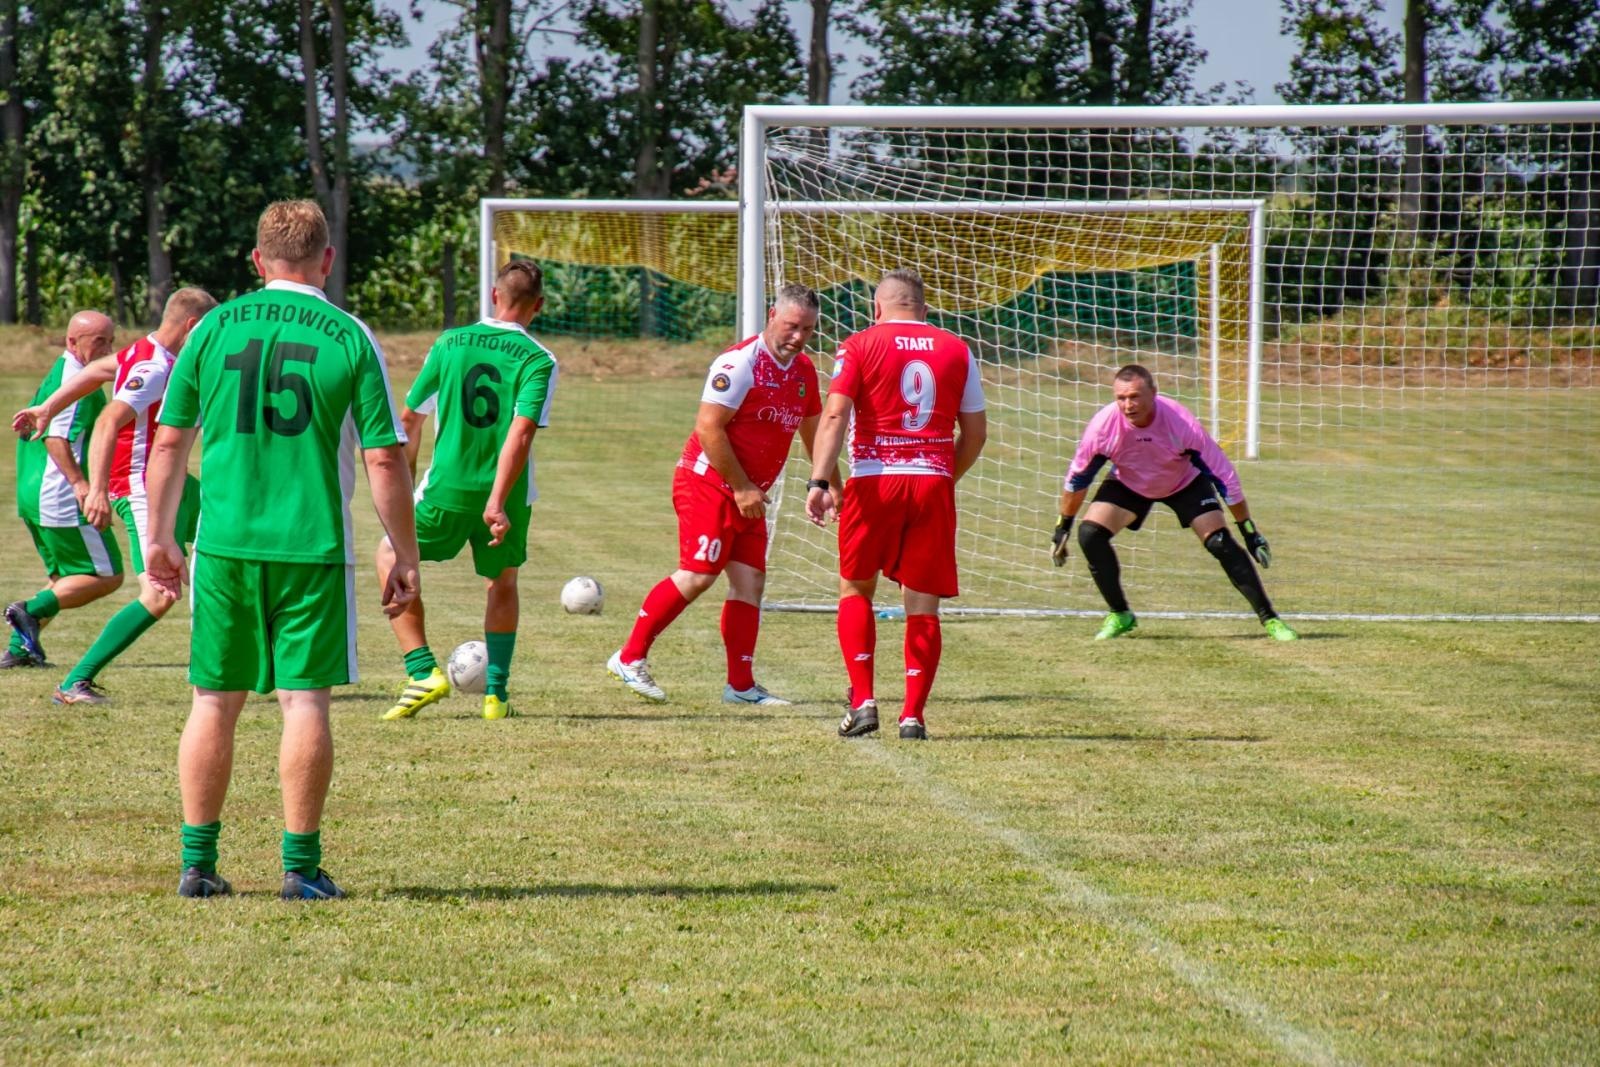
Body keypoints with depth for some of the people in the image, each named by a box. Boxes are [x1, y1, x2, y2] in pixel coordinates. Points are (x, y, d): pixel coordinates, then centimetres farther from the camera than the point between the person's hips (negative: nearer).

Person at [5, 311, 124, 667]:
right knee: (107, 577, -5)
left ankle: (19, 647, 12)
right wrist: (80, 483, -29)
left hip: (32, 497, 10)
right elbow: (56, 437, -24)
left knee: (64, 580, 19)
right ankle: (31, 610, -14)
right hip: (61, 500, -10)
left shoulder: (56, 375, 18)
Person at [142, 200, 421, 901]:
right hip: (313, 549, -2)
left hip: (224, 546, 2)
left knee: (215, 702, 9)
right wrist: (405, 557, 4)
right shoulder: (349, 339, -2)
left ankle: (198, 863, 10)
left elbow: (169, 443, 8)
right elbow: (384, 459, -3)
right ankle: (301, 866, 2)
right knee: (305, 701, 2)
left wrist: (160, 537, 17)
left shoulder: (214, 329, 4)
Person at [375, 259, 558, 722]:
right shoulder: (537, 360, -5)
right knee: (502, 584, 23)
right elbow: (521, 432, -17)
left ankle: (423, 671, 6)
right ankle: (496, 692, 20)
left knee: (391, 558, 18)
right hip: (505, 493, 1)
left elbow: (409, 418, 7)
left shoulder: (449, 344, 3)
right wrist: (498, 501, -18)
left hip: (447, 488, 0)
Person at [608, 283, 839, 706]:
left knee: (750, 581, 3)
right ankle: (630, 658, -7)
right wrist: (741, 488, -18)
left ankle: (741, 684, 8)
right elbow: (709, 428, -20)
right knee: (698, 575, -15)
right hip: (709, 483, -8)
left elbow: (813, 432, 23)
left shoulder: (804, 371, 10)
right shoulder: (740, 363, -17)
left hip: (749, 493, 8)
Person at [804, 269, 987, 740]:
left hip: (873, 482, -1)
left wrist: (819, 481, -16)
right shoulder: (956, 350, 9)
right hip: (933, 483, 1)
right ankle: (913, 715, 3)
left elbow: (835, 415, -10)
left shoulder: (859, 346, 2)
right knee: (923, 604, 6)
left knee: (855, 588, 15)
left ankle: (862, 700, 3)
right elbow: (976, 431, 11)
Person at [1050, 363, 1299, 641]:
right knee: (1089, 535, -18)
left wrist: (1248, 529, -23)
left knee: (1220, 543, -17)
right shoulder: (1103, 425, -31)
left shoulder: (1181, 423, -36)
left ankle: (1269, 618, -6)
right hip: (1127, 483, 2)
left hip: (1186, 482, -2)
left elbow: (1223, 475, -27)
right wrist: (1062, 527, -5)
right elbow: (1077, 477, -12)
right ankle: (1120, 615, 1)